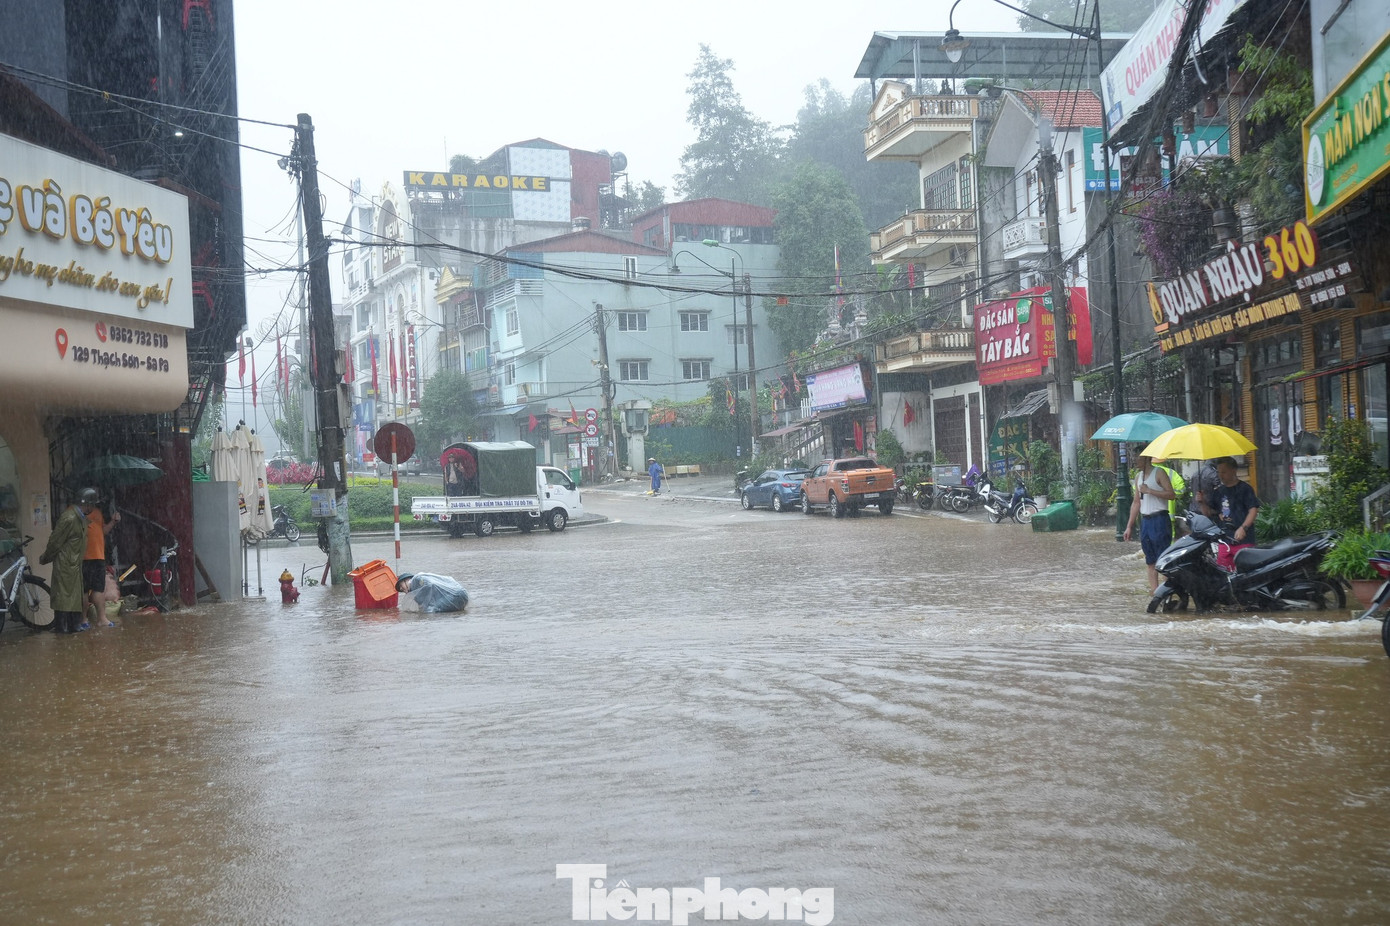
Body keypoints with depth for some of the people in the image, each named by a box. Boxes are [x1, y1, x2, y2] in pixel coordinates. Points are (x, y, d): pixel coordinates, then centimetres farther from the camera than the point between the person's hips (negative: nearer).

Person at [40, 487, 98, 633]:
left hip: (75, 562, 9)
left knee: (75, 593, 12)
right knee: (63, 593, -5)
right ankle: (62, 626, -1)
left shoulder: (80, 516, 8)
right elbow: (55, 541, -16)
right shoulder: (69, 518, -23)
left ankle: (74, 624, 17)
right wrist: (45, 559, -6)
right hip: (65, 562, -9)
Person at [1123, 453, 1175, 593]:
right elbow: (1136, 503, 21)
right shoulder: (1138, 476, 17)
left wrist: (1149, 490, -18)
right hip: (1145, 521, 8)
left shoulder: (1159, 472, -5)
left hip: (1159, 520, -8)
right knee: (1150, 561, 7)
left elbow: (1171, 495, -15)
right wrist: (1129, 526, 17)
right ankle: (1154, 590, 9)